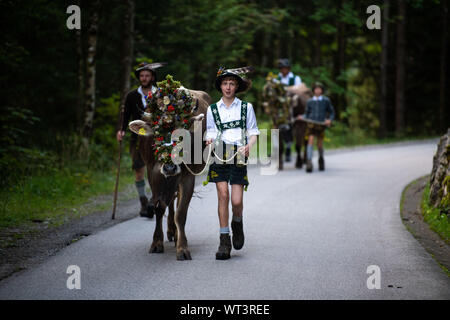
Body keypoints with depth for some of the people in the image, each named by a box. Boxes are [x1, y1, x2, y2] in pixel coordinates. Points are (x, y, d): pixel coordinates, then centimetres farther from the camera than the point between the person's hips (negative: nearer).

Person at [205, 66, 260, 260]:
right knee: (223, 193, -13)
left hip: (239, 156, 0)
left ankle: (237, 223, 27)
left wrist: (248, 146, -8)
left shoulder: (246, 107, 11)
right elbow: (210, 132, 14)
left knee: (237, 201, -8)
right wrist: (209, 140, -9)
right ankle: (224, 241, -6)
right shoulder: (212, 109, 14)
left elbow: (253, 133, 11)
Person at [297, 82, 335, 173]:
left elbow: (332, 112, 10)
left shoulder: (326, 101, 4)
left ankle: (321, 159, 34)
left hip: (321, 124, 0)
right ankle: (309, 163, -22)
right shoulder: (309, 101, 7)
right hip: (311, 124, 0)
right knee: (310, 141, -16)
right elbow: (307, 114, 12)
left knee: (320, 144, 5)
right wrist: (302, 117, -8)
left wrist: (330, 120, -7)